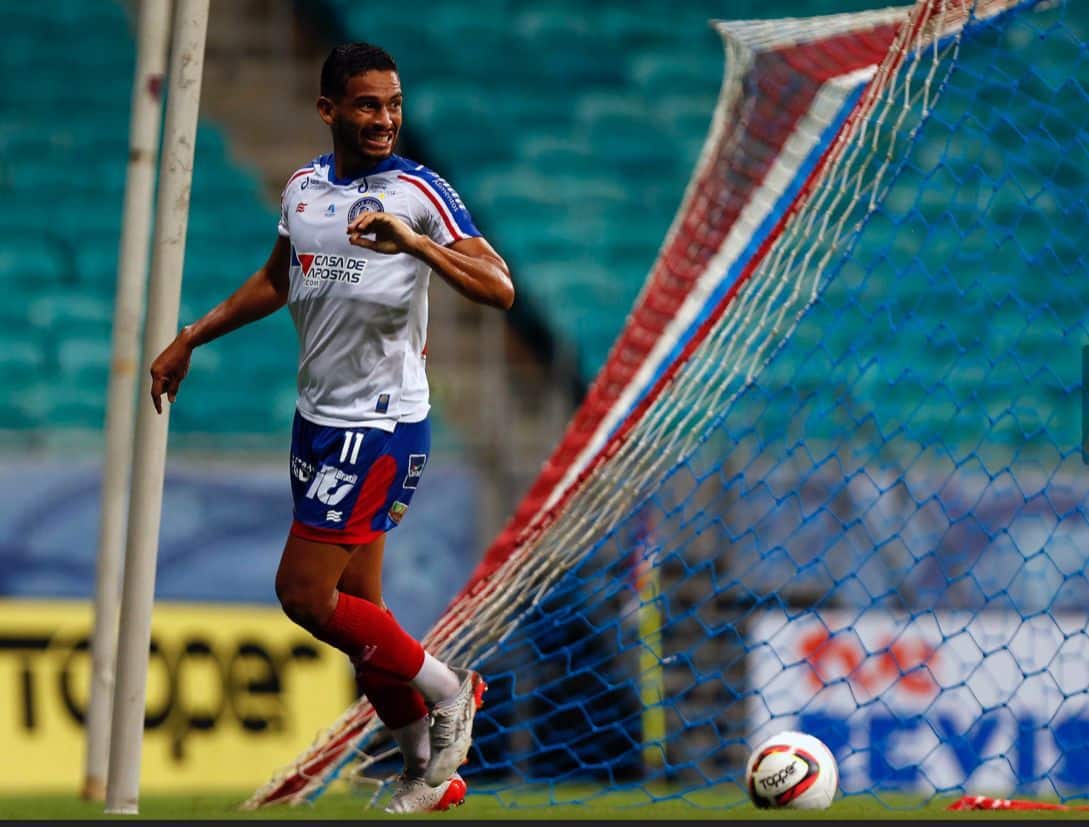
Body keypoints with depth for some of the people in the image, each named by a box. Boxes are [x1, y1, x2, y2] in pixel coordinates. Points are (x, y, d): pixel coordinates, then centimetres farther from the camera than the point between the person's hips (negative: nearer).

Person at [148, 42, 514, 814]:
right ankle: (430, 773, 20)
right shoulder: (305, 187, 9)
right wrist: (190, 339, 28)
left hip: (381, 426, -7)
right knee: (356, 612, 10)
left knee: (304, 593, -10)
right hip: (320, 420, 7)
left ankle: (445, 690, 8)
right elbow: (276, 280, 27)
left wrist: (416, 243, -33)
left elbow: (500, 289, -20)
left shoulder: (420, 191, -12)